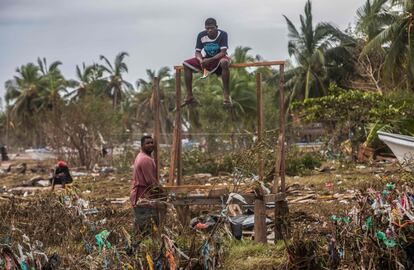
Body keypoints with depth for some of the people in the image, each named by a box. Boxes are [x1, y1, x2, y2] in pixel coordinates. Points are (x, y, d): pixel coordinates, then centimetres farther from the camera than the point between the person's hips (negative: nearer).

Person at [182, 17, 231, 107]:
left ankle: (226, 95, -38)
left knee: (224, 62, -42)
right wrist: (201, 60, -26)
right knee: (186, 64, -12)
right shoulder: (201, 35, -7)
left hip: (219, 58, -5)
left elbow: (223, 52, -23)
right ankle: (189, 96, -13)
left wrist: (209, 60, -33)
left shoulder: (222, 34, -17)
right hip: (206, 60, 5)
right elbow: (197, 52, -3)